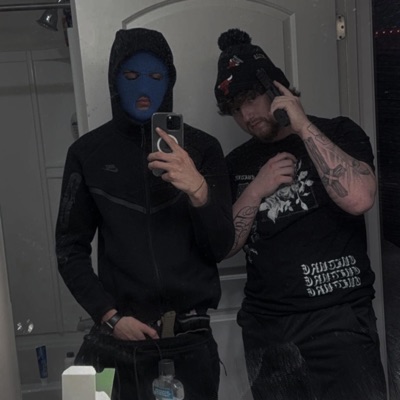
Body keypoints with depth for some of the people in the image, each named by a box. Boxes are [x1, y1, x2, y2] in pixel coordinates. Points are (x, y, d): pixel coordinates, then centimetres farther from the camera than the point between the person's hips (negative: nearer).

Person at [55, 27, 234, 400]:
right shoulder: (88, 153, 1)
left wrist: (199, 191, -20)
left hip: (192, 334, 0)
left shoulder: (202, 147, 0)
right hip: (122, 338, 0)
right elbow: (70, 249, 4)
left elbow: (220, 248, -3)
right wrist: (109, 316, -7)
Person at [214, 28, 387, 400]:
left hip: (338, 319, -3)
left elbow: (358, 199, -19)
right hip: (263, 327, 4)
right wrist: (256, 190, -7)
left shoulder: (337, 132, 0)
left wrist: (304, 127, -15)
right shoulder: (236, 164, 10)